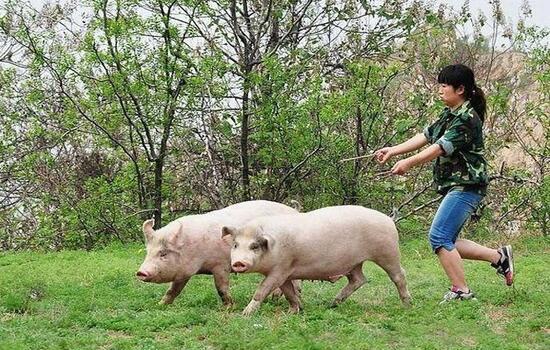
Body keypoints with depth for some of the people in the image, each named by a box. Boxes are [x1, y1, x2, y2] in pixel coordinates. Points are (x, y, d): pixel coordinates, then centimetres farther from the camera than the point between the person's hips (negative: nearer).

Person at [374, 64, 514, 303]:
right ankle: (499, 257, 17)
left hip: (466, 185, -10)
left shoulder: (467, 118, -15)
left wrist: (410, 162, -28)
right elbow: (425, 136, 13)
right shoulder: (449, 114, 16)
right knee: (447, 242, 9)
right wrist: (393, 151, 5)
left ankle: (461, 291, -6)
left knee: (439, 236, -13)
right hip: (456, 186, 10)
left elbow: (442, 147, -23)